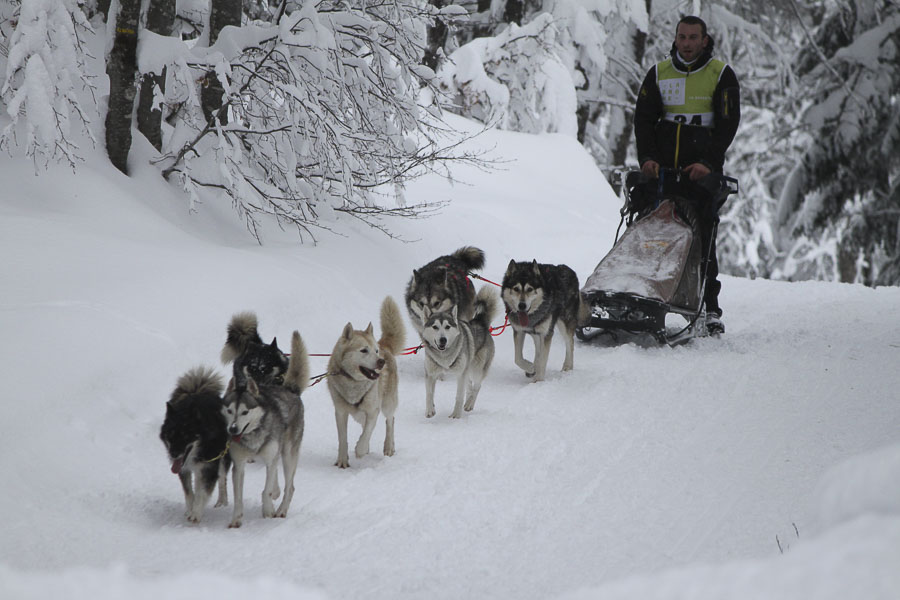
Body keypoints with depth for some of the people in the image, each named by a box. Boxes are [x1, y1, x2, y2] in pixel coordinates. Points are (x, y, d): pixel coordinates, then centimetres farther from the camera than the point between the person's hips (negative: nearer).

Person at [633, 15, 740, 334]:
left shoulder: (721, 74, 1)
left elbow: (728, 123, -3)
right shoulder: (658, 73, 10)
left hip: (703, 169, -3)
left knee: (703, 235, -7)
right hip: (662, 168, 3)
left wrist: (708, 163, -14)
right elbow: (643, 118, 7)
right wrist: (647, 157, -8)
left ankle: (710, 308, -4)